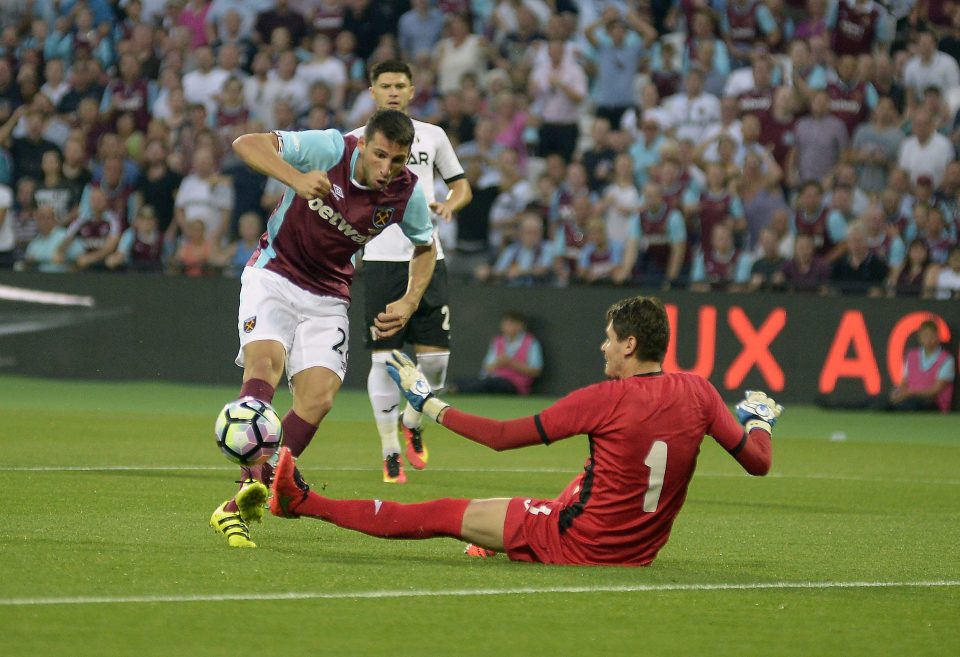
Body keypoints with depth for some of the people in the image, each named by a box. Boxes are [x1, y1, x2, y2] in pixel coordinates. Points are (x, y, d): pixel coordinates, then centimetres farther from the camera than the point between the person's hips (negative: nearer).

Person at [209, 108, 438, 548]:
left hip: (327, 296, 3)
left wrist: (409, 302, -6)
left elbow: (425, 247, 10)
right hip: (274, 275, -3)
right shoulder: (329, 150, -21)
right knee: (265, 362, -29)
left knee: (318, 399, -13)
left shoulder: (407, 194, -11)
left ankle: (238, 508, -7)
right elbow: (247, 144, -27)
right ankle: (253, 481, -40)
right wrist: (296, 179, -42)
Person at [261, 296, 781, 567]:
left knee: (443, 514, 3)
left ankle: (303, 504, 9)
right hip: (638, 552, 6)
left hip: (573, 543, -6)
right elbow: (757, 461, -1)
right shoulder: (698, 393, -7)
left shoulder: (605, 399, -19)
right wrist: (760, 420, 22)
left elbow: (502, 437, -14)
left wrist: (426, 402, -4)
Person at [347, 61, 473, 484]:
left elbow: (462, 186, 16)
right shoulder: (357, 140, 5)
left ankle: (412, 421, 25)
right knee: (384, 358, -5)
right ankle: (390, 453, 2)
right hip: (381, 259, -2)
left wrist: (449, 205, -5)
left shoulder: (432, 136, 10)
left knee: (435, 355, -3)